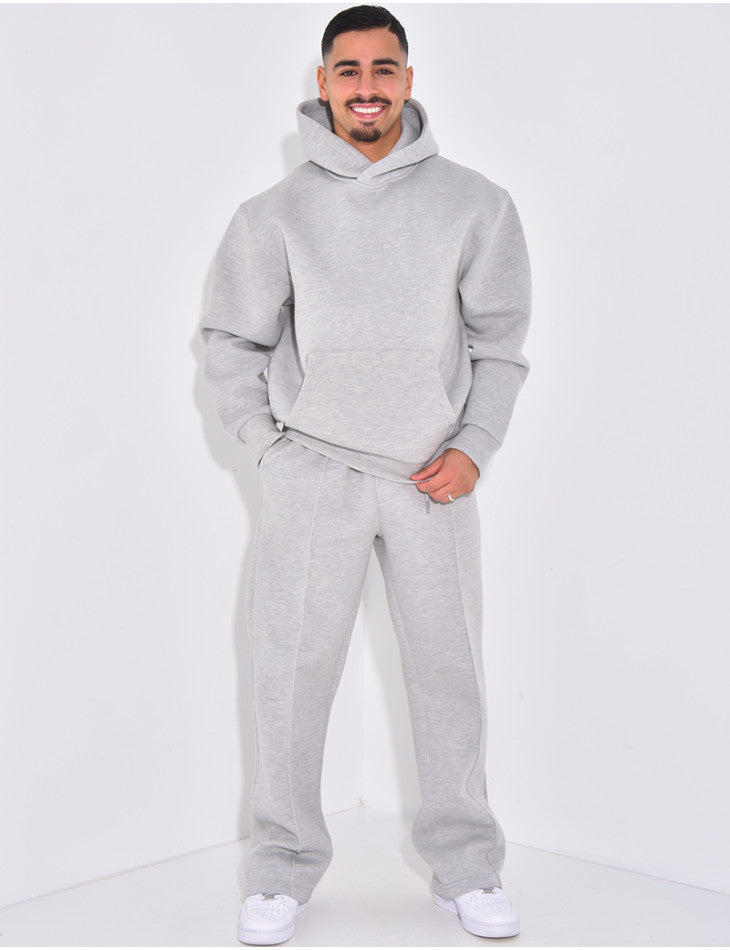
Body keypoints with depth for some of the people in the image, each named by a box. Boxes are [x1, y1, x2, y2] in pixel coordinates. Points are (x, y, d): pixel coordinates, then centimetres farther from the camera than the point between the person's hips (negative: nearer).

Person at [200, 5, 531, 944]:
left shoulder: (474, 204, 4)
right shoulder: (277, 212, 4)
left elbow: (499, 340, 7)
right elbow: (232, 340, 8)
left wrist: (474, 447, -4)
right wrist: (267, 445, 0)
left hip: (434, 476, 1)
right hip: (310, 473, 0)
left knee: (449, 672, 6)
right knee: (292, 673, 2)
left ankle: (466, 869, 21)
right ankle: (283, 870, 17)